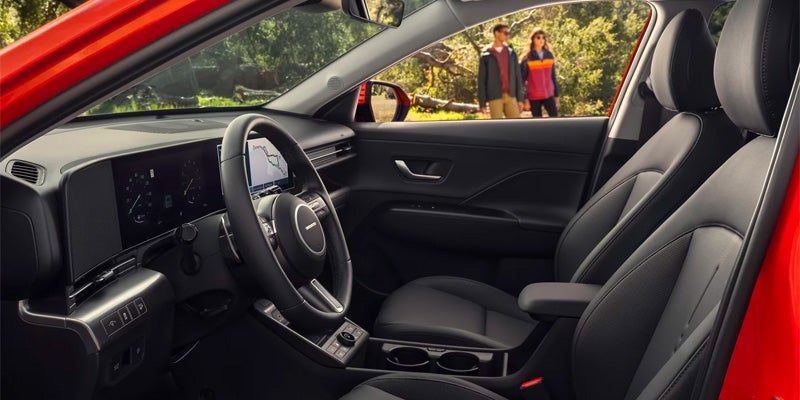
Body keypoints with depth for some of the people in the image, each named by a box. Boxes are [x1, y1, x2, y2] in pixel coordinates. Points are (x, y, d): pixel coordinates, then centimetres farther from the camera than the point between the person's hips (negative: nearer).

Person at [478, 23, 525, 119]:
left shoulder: (511, 53, 10)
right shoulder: (486, 55, -1)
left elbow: (517, 76, 10)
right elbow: (481, 80, -1)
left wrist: (520, 98, 4)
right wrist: (482, 103, -5)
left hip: (510, 96, 4)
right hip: (494, 97, -3)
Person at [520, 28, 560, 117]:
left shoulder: (549, 55, 8)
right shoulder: (526, 58, -4)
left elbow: (553, 77, 12)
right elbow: (522, 80, -4)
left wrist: (556, 96, 10)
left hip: (549, 95, 3)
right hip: (534, 97, -3)